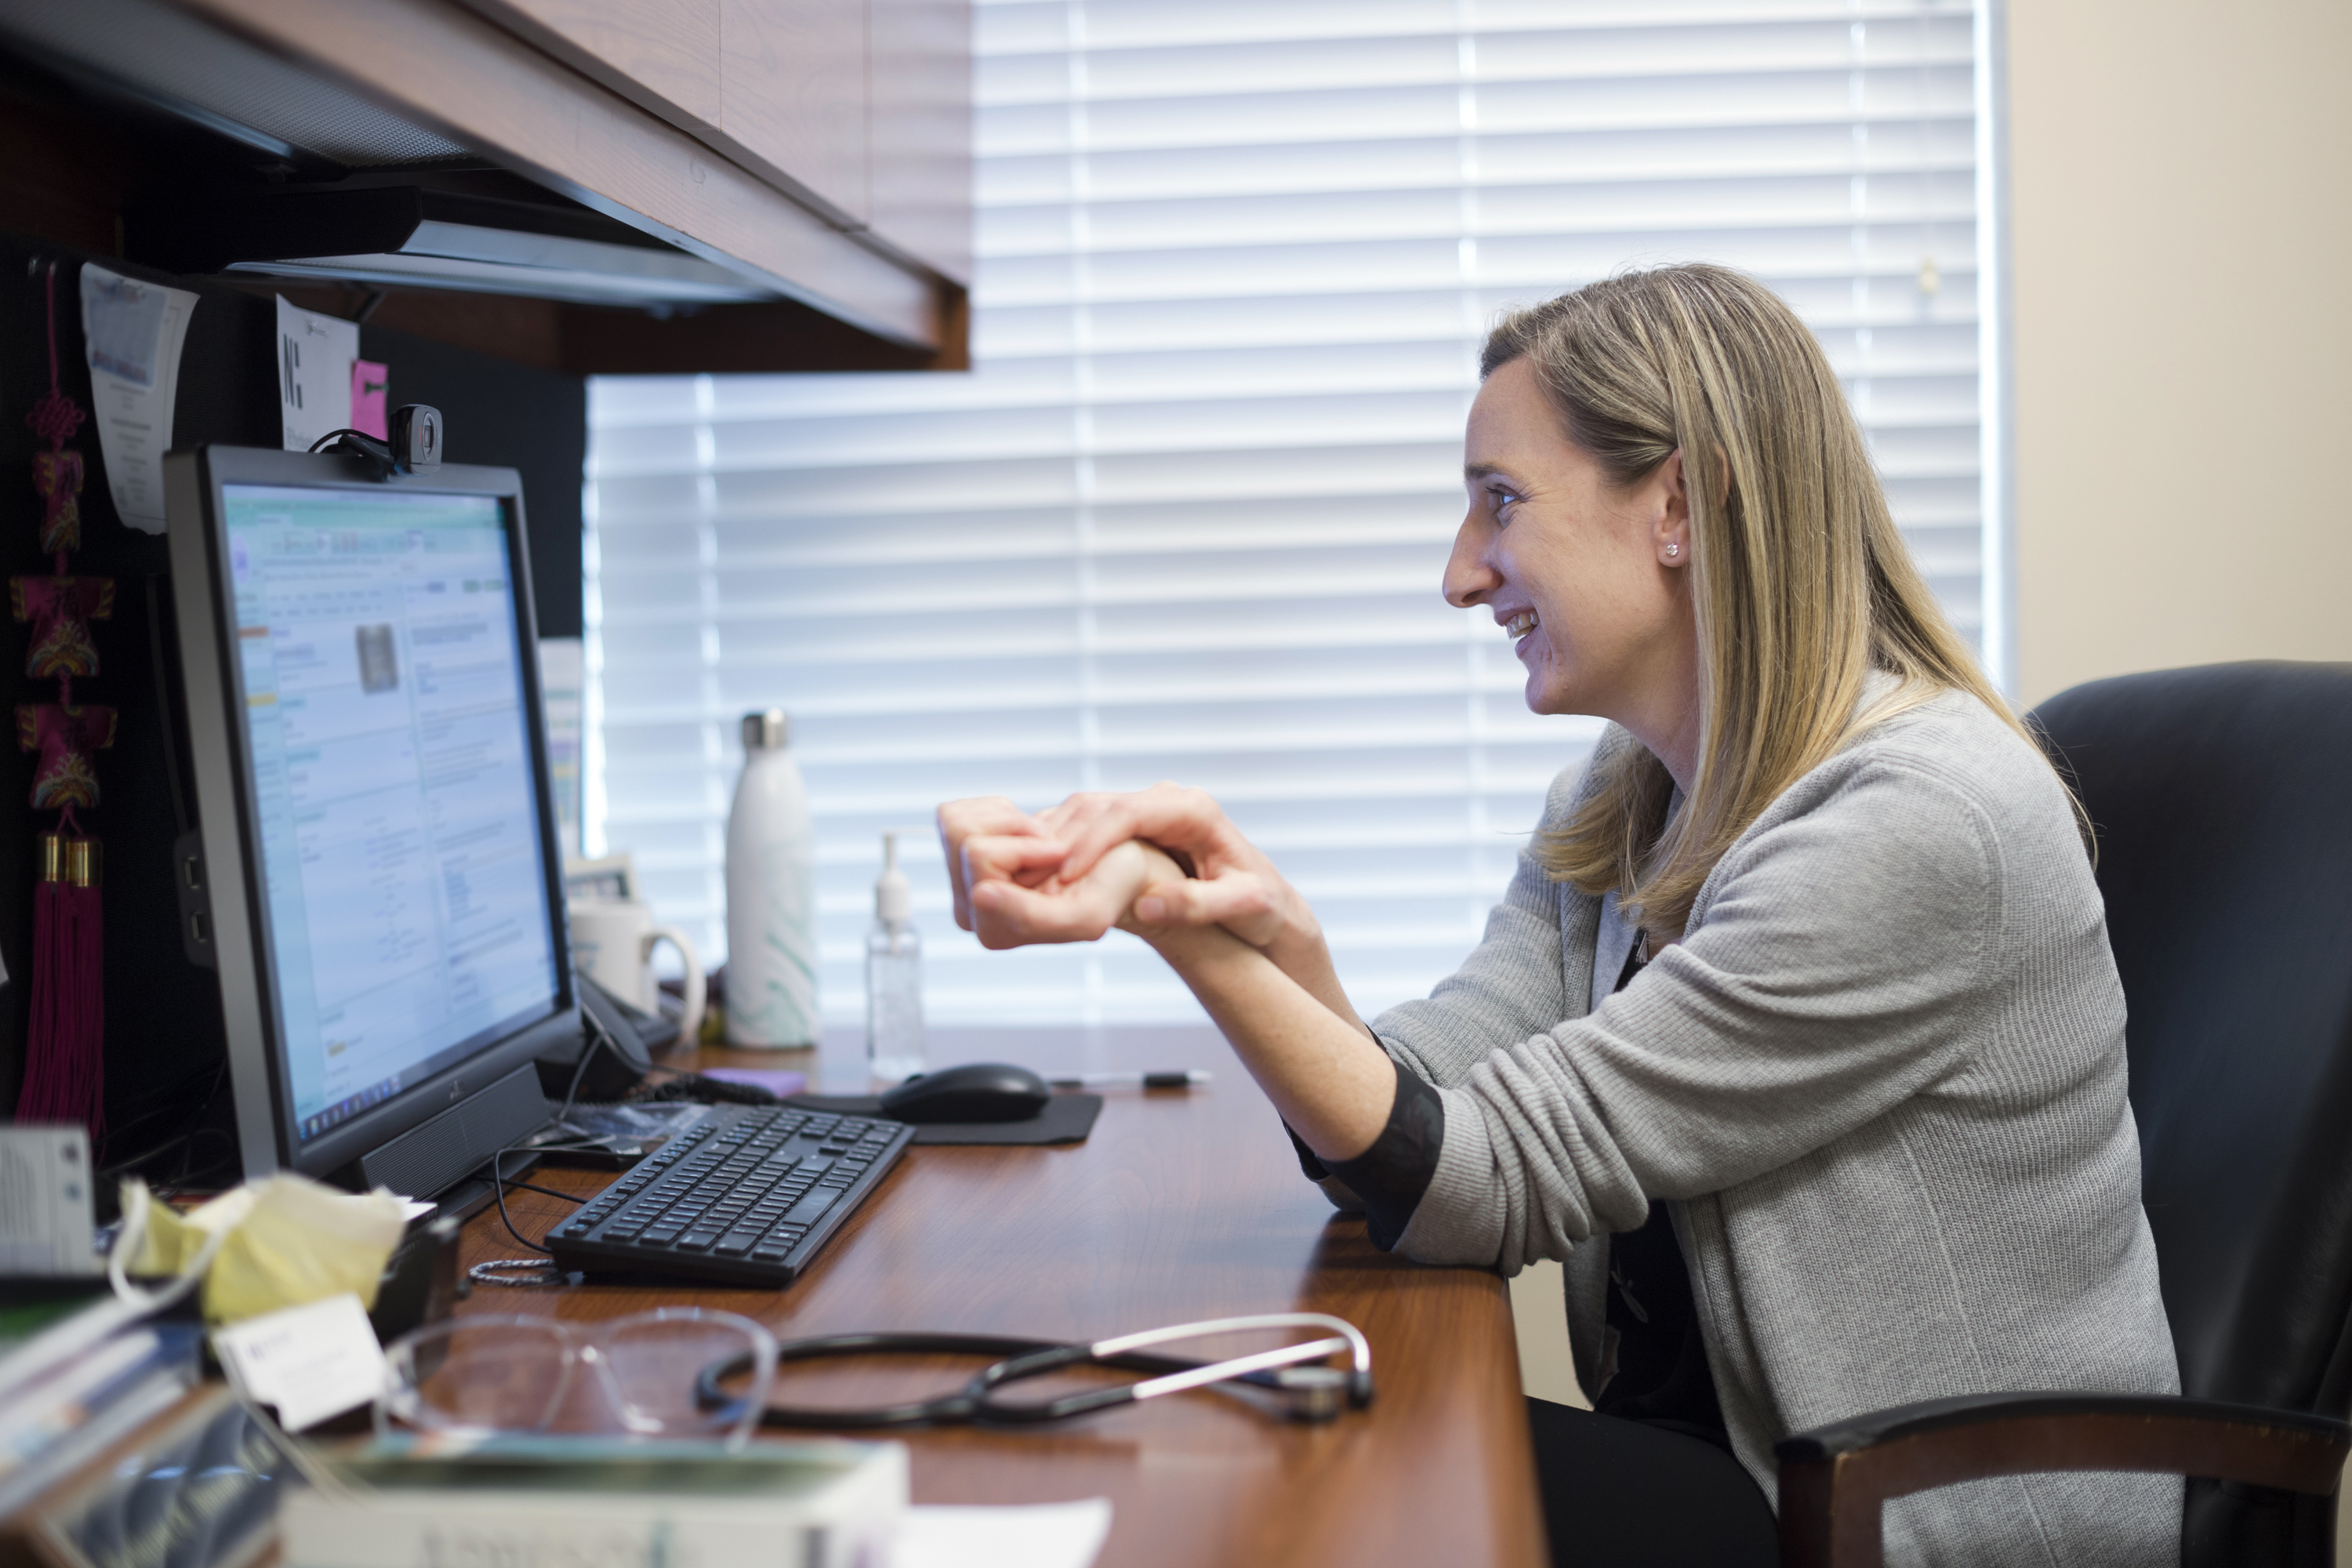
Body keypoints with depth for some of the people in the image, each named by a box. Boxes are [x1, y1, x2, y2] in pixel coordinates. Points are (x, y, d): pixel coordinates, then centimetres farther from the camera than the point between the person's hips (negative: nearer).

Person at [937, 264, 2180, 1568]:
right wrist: (1277, 941, -25)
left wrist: (1196, 933, -33)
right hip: (1716, 1452, 7)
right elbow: (1410, 1124, -5)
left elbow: (1494, 1178, -22)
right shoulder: (1620, 802, 8)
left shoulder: (1918, 825, -21)